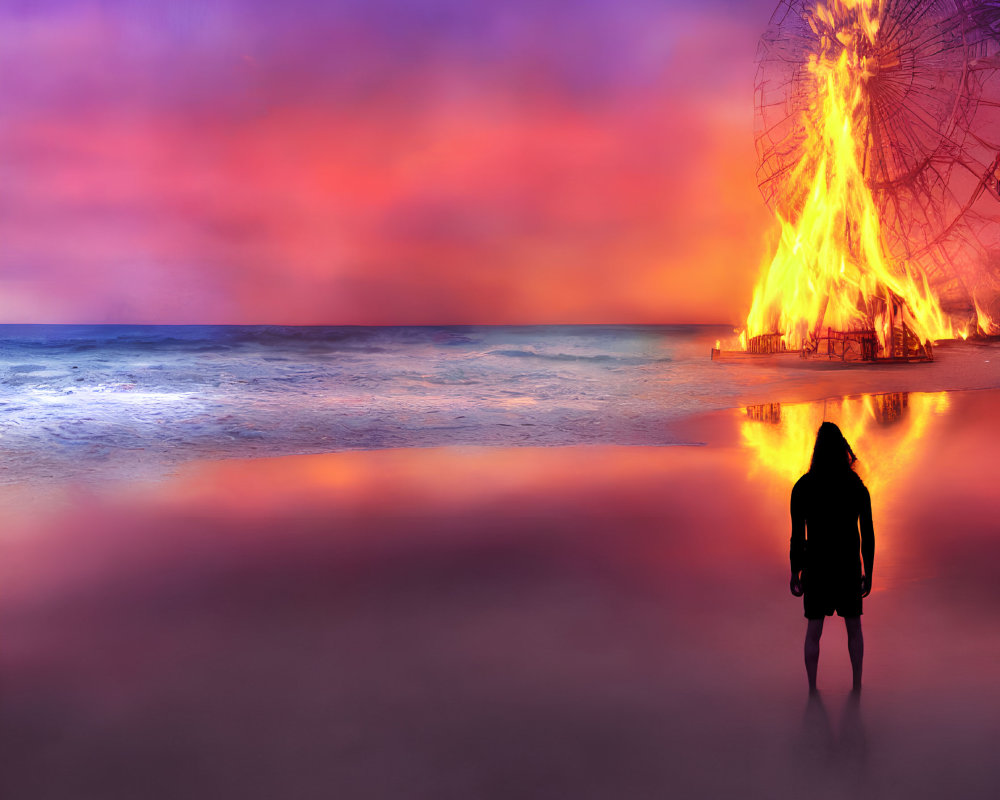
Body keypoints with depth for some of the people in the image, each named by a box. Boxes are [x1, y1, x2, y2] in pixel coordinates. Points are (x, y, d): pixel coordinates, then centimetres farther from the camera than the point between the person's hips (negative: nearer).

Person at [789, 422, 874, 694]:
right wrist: (868, 572, 7)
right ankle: (857, 685, 22)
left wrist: (795, 572, 0)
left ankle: (812, 689, 10)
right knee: (854, 627, 18)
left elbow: (797, 536, -9)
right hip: (848, 567, 1)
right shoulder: (858, 488, -7)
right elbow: (868, 535, -3)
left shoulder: (802, 488, -11)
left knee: (813, 630, 10)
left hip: (816, 567, -1)